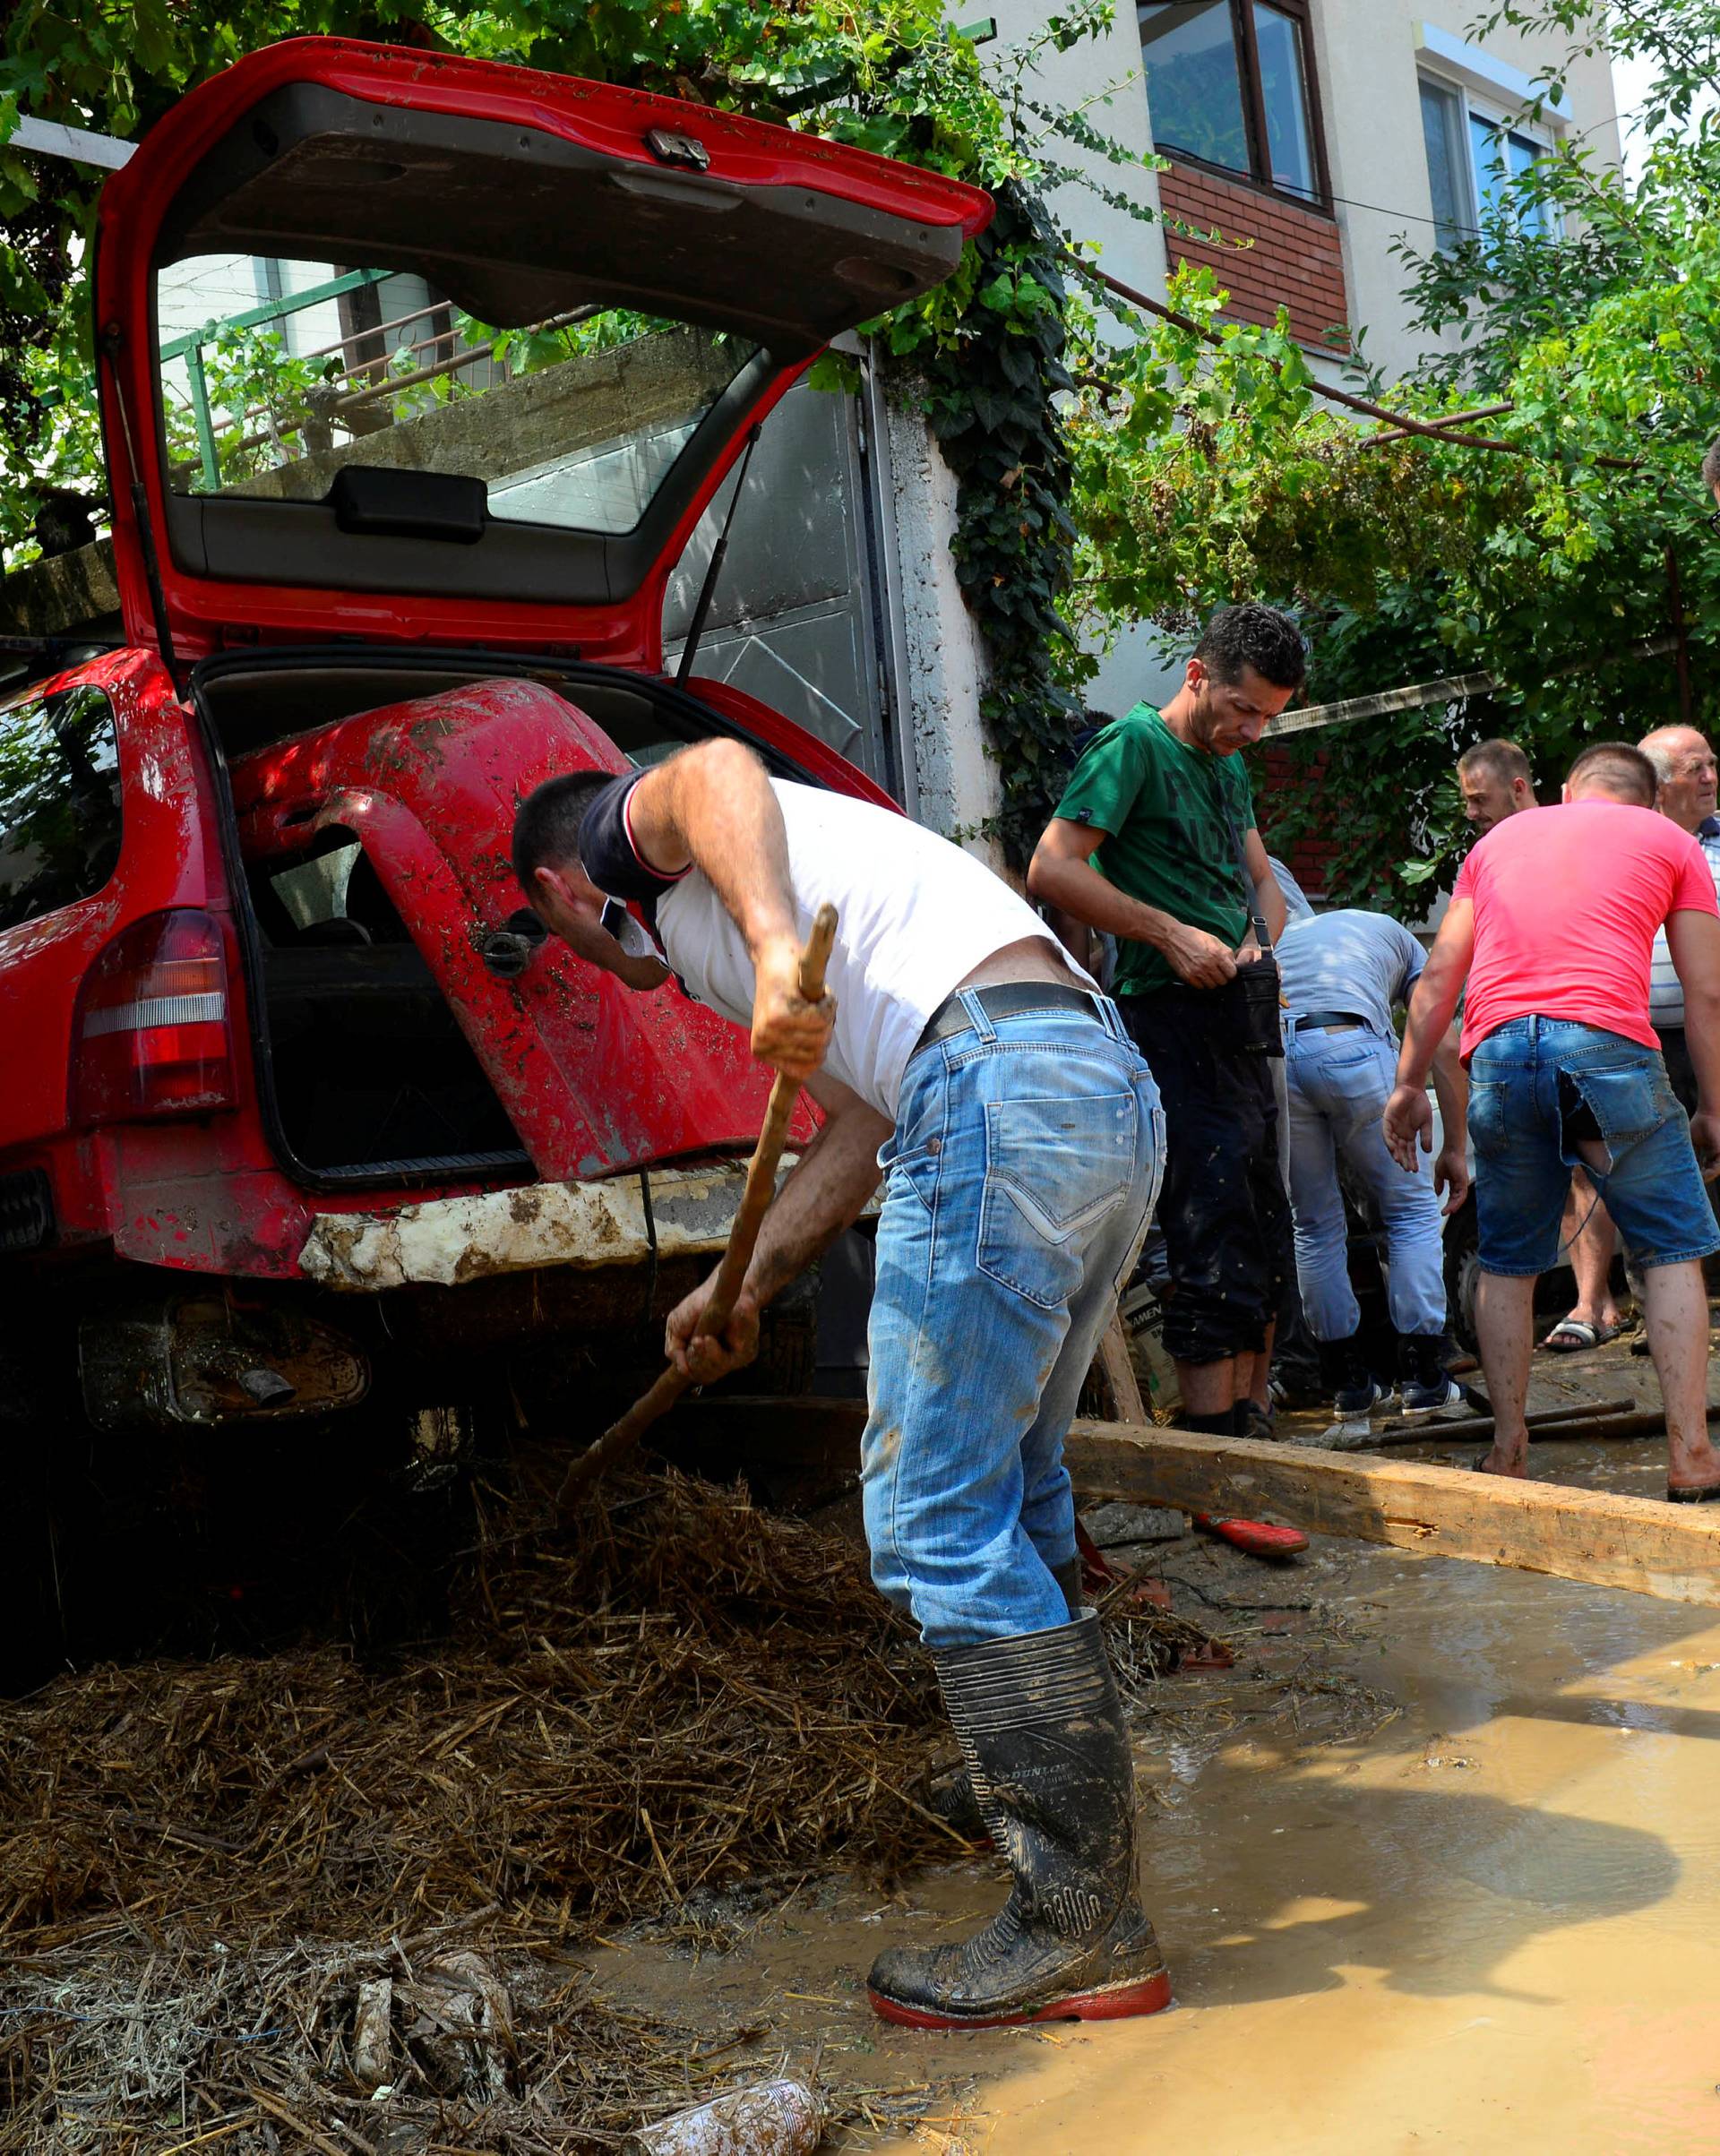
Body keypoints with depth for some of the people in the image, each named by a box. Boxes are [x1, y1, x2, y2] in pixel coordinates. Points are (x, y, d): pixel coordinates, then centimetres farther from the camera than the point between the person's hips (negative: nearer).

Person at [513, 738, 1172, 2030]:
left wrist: (776, 949, -30)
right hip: (1117, 1094, 10)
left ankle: (1082, 1929, -3)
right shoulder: (715, 931, 37)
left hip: (998, 1086, -10)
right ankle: (1058, 1774, 39)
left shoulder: (645, 829, 13)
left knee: (939, 1522, -7)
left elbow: (714, 768, -13)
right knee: (1008, 1488, 23)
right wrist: (744, 1294, 35)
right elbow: (858, 1131, 31)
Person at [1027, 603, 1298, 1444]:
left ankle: (1252, 1435, 23)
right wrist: (1170, 934, -19)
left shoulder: (1230, 766, 20)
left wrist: (1260, 940, 2)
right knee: (1216, 1257, -12)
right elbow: (1051, 869, -16)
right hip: (1170, 1020, -9)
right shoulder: (1134, 745, -7)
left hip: (1238, 1023, 9)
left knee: (1263, 1251, 13)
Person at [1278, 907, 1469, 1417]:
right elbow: (1443, 1047, 20)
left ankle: (1348, 1382, 22)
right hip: (1352, 1045, -2)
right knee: (1412, 1210, 13)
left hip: (1269, 1054, 3)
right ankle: (1424, 1379, 11)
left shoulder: (1282, 937, 40)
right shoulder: (1397, 937, 33)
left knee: (1314, 1226, 17)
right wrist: (1455, 1149, 22)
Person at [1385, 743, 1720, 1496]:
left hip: (1498, 1051, 3)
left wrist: (1409, 1084, 20)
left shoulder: (1501, 837, 28)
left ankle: (1507, 1450, 14)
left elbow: (1439, 974, 19)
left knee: (1508, 1261, 14)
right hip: (1607, 1044, -3)